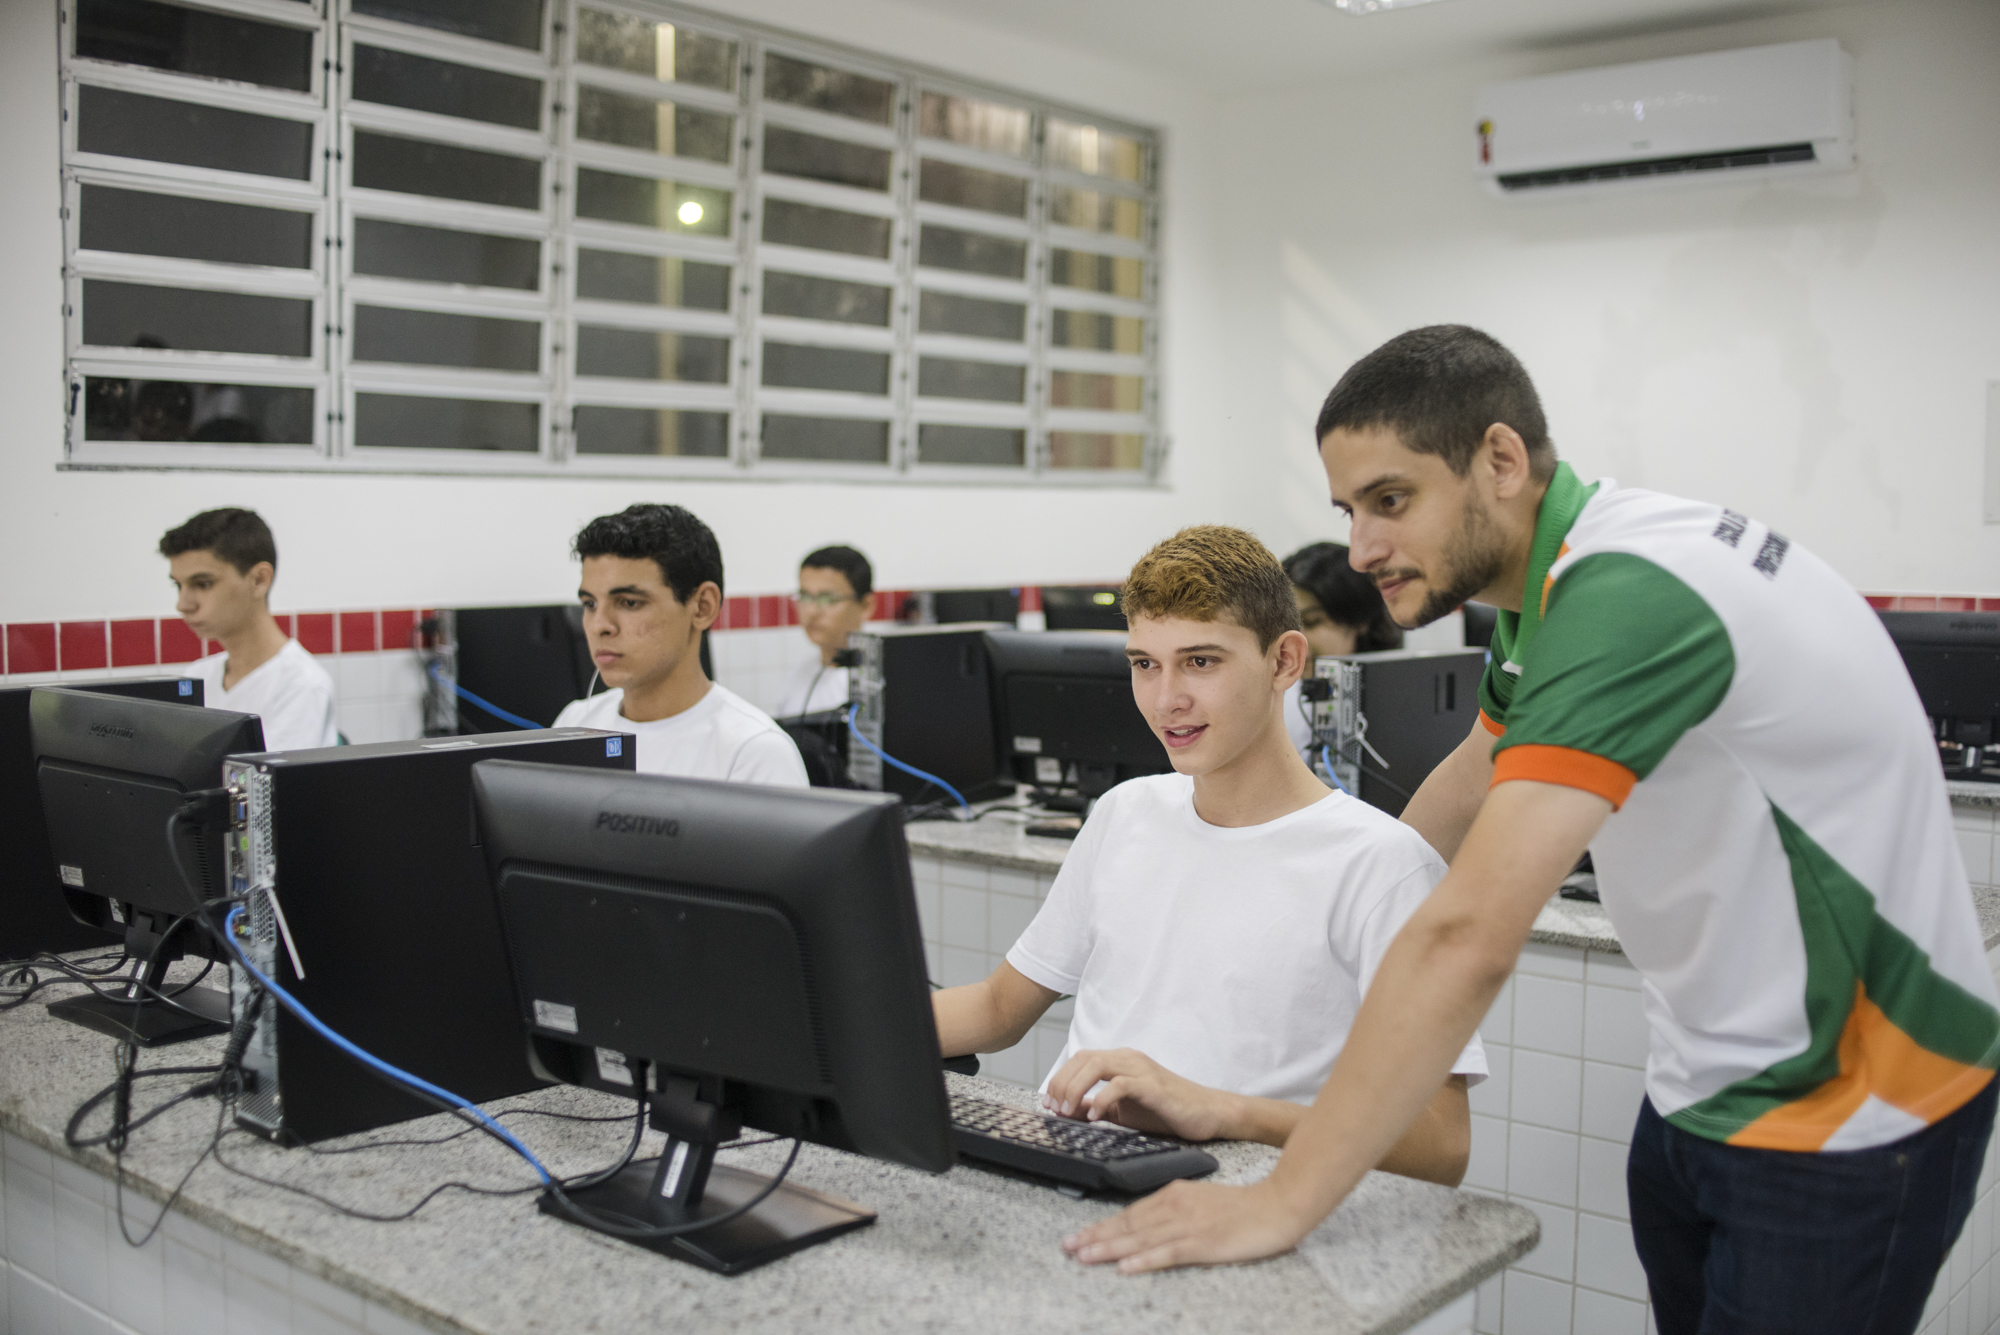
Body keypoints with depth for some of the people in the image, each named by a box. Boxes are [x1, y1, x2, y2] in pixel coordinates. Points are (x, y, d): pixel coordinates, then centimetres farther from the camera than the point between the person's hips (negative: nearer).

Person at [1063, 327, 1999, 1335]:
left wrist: (1281, 1203, -34)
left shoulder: (1627, 599, -29)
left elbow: (1468, 938, -36)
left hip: (1845, 1109, -9)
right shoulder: (1559, 577, 1)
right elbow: (1473, 782, 20)